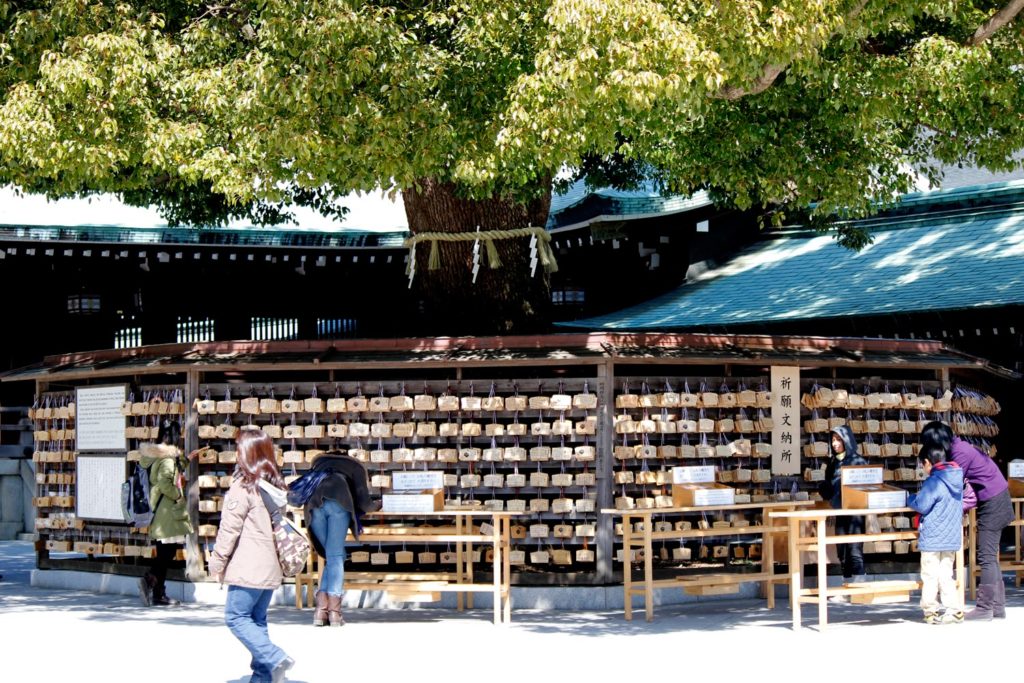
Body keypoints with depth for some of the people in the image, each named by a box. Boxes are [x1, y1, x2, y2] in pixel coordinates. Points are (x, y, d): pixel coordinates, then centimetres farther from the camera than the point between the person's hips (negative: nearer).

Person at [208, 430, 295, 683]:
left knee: (236, 617, -3)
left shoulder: (243, 487, -12)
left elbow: (229, 529, -11)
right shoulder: (275, 485, 11)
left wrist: (217, 563, -2)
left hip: (248, 567, -8)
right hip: (271, 567, 8)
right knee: (257, 619, 13)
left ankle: (274, 659, -15)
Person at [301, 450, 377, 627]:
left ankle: (321, 610, -1)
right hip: (338, 501, -3)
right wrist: (376, 505, 37)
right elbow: (364, 503, 16)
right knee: (336, 557, -2)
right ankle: (334, 611, -13)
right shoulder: (356, 467, 27)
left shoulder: (320, 461, 38)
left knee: (331, 556, 12)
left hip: (314, 503, 3)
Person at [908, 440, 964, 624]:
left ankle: (930, 610, 9)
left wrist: (911, 499, 3)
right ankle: (954, 610, 5)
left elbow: (921, 506, -19)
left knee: (930, 575, 4)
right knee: (946, 574, 11)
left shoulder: (934, 482, -17)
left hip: (932, 538, -7)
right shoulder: (956, 479, 8)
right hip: (952, 538, 7)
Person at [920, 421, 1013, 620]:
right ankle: (997, 606, 15)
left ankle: (984, 608, -8)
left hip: (993, 502, -10)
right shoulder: (956, 448, 9)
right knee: (990, 557, 12)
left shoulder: (961, 453, -20)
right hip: (993, 501, 10)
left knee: (986, 557, -9)